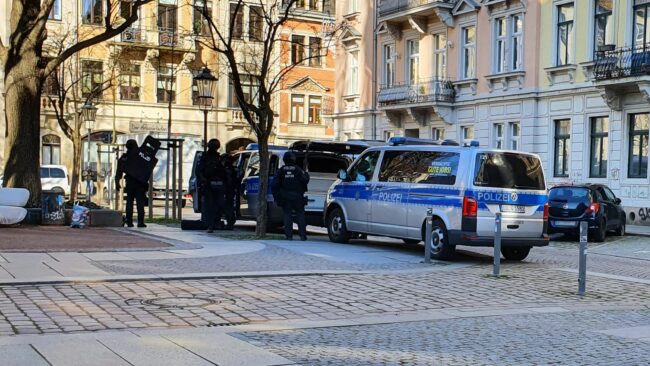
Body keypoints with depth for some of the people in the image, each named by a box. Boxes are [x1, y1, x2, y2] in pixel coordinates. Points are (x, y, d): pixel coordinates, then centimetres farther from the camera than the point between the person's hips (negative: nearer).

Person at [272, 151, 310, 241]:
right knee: (300, 215, 5)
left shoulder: (281, 170, 2)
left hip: (285, 198, 1)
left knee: (287, 215, 3)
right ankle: (302, 235, 1)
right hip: (297, 197, -1)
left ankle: (289, 235, -2)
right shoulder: (297, 170, -4)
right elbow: (305, 180, -8)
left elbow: (275, 184, -1)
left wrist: (276, 196, 7)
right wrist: (306, 174, 13)